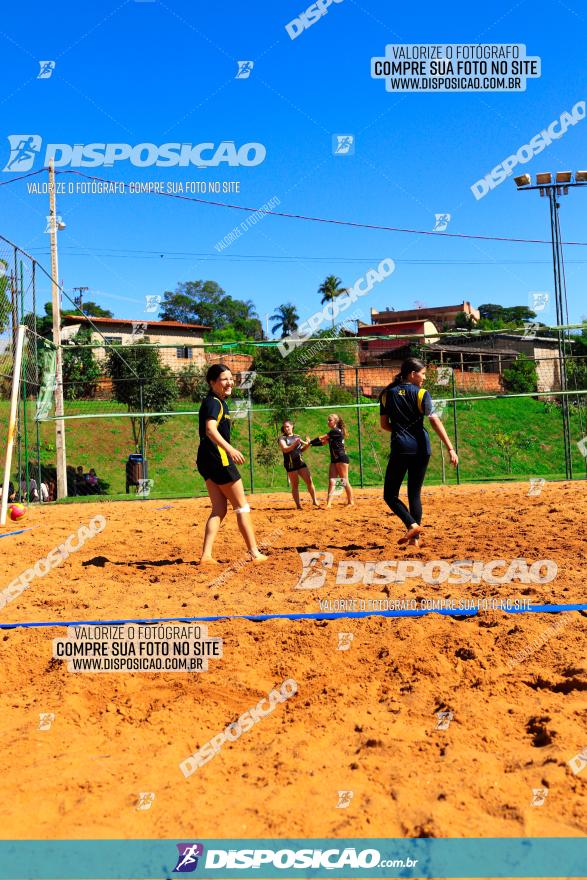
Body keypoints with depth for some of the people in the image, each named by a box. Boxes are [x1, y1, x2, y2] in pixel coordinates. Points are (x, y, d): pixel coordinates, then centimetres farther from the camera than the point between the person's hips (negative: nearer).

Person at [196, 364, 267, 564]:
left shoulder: (217, 402, 18)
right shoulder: (214, 402, -13)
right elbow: (210, 429, -30)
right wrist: (229, 449, -43)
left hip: (207, 460, 10)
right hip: (218, 459, -10)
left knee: (219, 510, 9)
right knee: (242, 506, -1)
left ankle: (206, 555, 3)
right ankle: (255, 553, 5)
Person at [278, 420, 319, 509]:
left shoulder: (297, 436, 13)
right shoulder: (282, 438, -1)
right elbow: (285, 449, -17)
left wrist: (307, 444, 2)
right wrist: (295, 444, -28)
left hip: (301, 462, 4)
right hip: (290, 464, -4)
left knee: (309, 481, 0)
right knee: (295, 485, -1)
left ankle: (315, 501, 11)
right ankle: (298, 505, 4)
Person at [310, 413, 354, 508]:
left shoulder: (336, 431, -10)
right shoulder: (333, 433, 17)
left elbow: (321, 438, -8)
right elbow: (323, 442, 14)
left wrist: (310, 442, 0)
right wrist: (311, 443, 3)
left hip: (342, 459, -9)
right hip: (334, 460, 9)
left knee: (344, 481, -3)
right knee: (331, 481, -2)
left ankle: (351, 502, 7)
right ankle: (328, 504, -8)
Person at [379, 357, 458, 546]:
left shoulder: (387, 394, 5)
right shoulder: (422, 394, -2)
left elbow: (384, 424, 8)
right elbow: (435, 421, -12)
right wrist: (450, 449, -16)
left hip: (400, 448, -1)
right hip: (421, 448, 1)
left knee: (390, 495, 6)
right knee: (415, 493, 12)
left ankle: (412, 525, -15)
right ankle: (415, 538, 9)